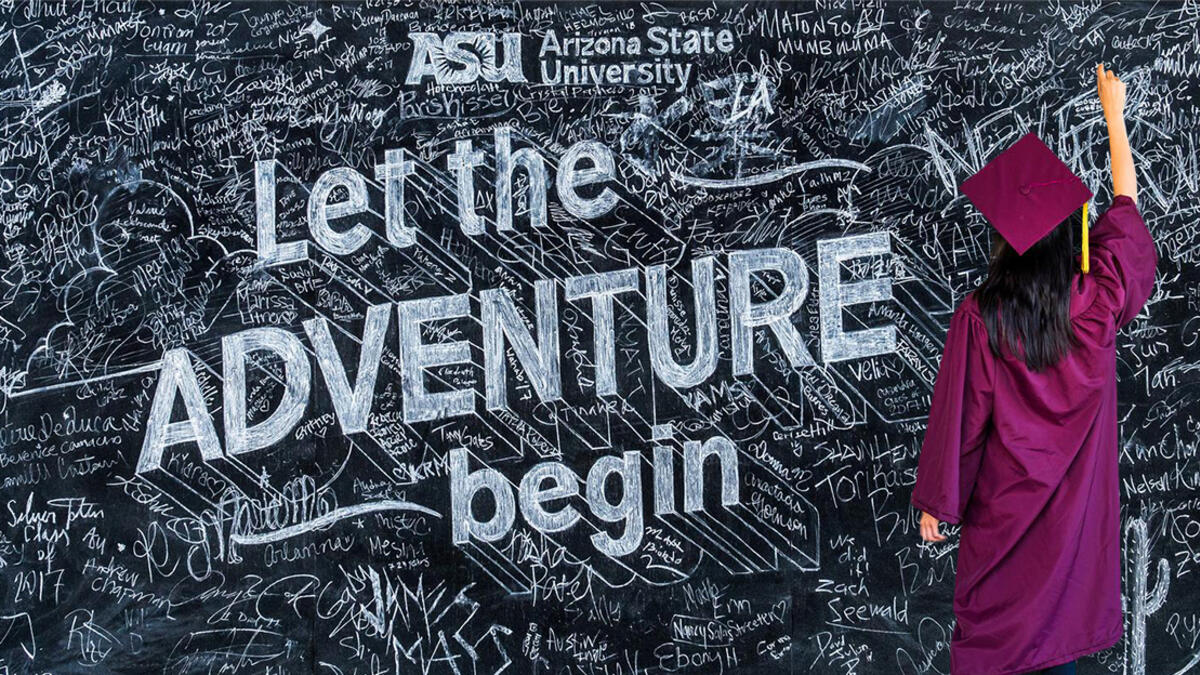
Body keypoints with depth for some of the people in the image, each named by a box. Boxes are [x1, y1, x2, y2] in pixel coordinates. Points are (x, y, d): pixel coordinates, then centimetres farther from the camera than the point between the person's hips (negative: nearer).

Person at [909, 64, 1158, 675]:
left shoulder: (979, 318, -18)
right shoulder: (1098, 304, -12)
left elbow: (956, 416, -12)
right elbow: (1126, 206, 4)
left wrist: (935, 502, 2)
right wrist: (1113, 113, 15)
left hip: (1001, 509, -2)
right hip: (1076, 509, 2)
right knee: (1060, 623, 16)